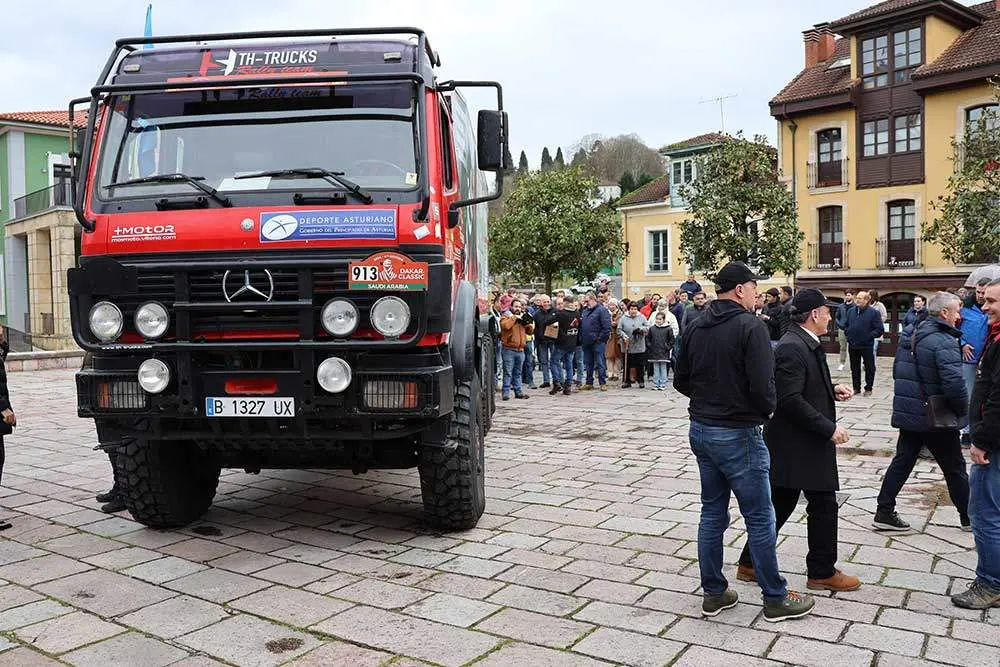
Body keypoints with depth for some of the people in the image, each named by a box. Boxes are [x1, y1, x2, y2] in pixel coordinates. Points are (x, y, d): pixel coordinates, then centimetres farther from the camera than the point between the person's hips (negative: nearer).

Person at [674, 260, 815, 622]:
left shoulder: (694, 328, 6)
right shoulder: (750, 326, -16)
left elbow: (681, 381, 10)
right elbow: (763, 387, -21)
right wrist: (766, 410, -1)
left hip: (700, 430, 7)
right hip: (737, 435, -7)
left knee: (713, 512, 15)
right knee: (760, 518, 5)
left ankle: (713, 592, 24)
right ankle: (776, 599, 17)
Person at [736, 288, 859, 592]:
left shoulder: (806, 344, 12)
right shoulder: (791, 347, -20)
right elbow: (790, 399, -25)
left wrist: (832, 389, 6)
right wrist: (829, 428, -22)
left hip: (793, 443, 10)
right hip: (798, 443, -10)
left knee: (781, 504, 15)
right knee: (823, 504, 3)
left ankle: (750, 563, 23)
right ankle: (822, 572, 18)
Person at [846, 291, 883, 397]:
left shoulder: (873, 312, -8)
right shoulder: (851, 311, 8)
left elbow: (879, 330, -10)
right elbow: (847, 325, 21)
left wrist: (869, 336, -16)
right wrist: (848, 336, 7)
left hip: (867, 346, -5)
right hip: (853, 345, 5)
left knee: (869, 368, 6)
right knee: (854, 368, 13)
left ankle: (868, 388, 17)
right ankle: (856, 387, 24)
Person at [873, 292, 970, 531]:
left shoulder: (908, 335, 7)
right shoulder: (944, 342, -20)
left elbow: (897, 371, 16)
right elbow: (954, 384, -27)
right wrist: (963, 410, -10)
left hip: (908, 413, 7)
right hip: (936, 419, -7)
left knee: (902, 462, 11)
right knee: (955, 467, 10)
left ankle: (884, 513, 11)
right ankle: (968, 517, 25)